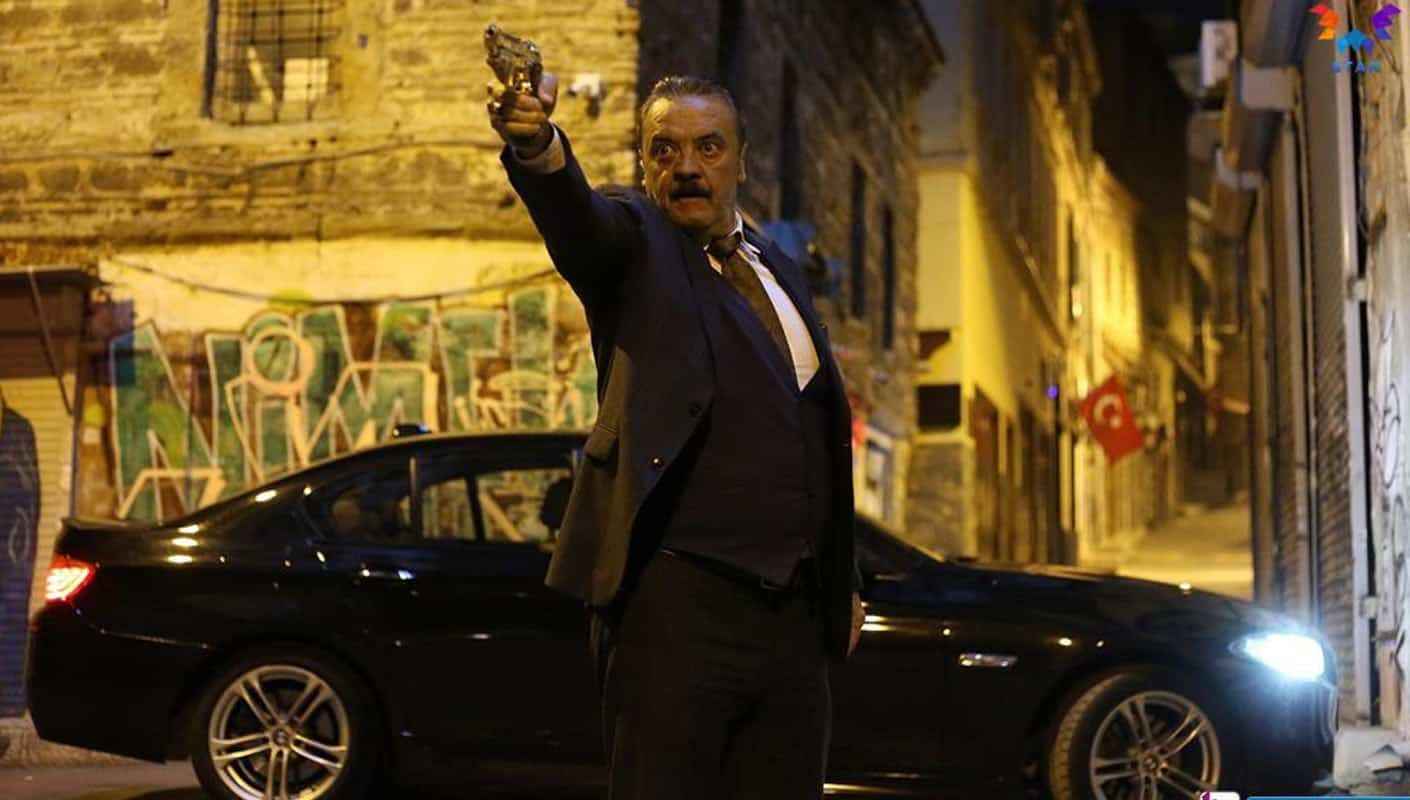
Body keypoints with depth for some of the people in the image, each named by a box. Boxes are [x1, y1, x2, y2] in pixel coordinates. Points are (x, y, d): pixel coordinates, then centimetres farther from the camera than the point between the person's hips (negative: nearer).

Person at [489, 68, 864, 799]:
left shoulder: (780, 271, 18)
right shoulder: (634, 243, 1)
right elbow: (573, 211, -23)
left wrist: (842, 582, 19)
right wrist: (536, 144, -46)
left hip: (794, 609, 6)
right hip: (677, 601, -6)